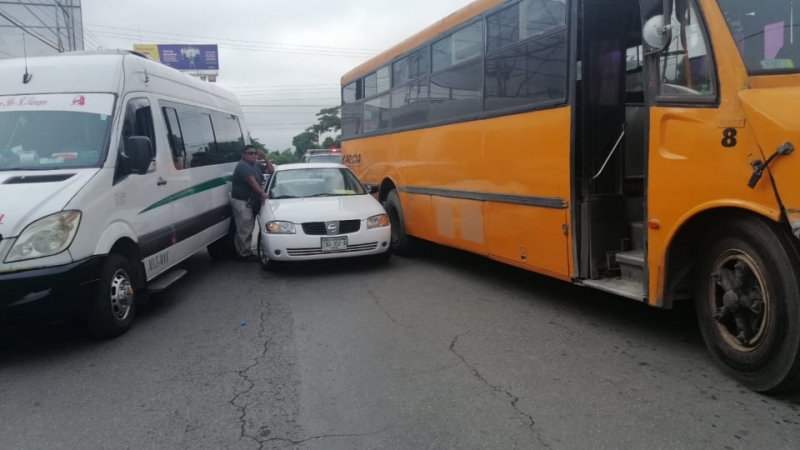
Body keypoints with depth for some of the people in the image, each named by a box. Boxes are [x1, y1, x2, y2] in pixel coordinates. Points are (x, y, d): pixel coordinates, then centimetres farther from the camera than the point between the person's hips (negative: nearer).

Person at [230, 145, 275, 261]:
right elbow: (252, 181, -23)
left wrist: (264, 156, 7)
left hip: (250, 201, 10)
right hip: (241, 202, -10)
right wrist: (262, 193, -27)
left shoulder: (255, 167, 16)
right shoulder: (243, 166, -13)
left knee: (247, 228, 13)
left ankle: (240, 251, 22)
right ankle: (244, 253, -3)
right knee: (245, 229, -8)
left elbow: (271, 170, 15)